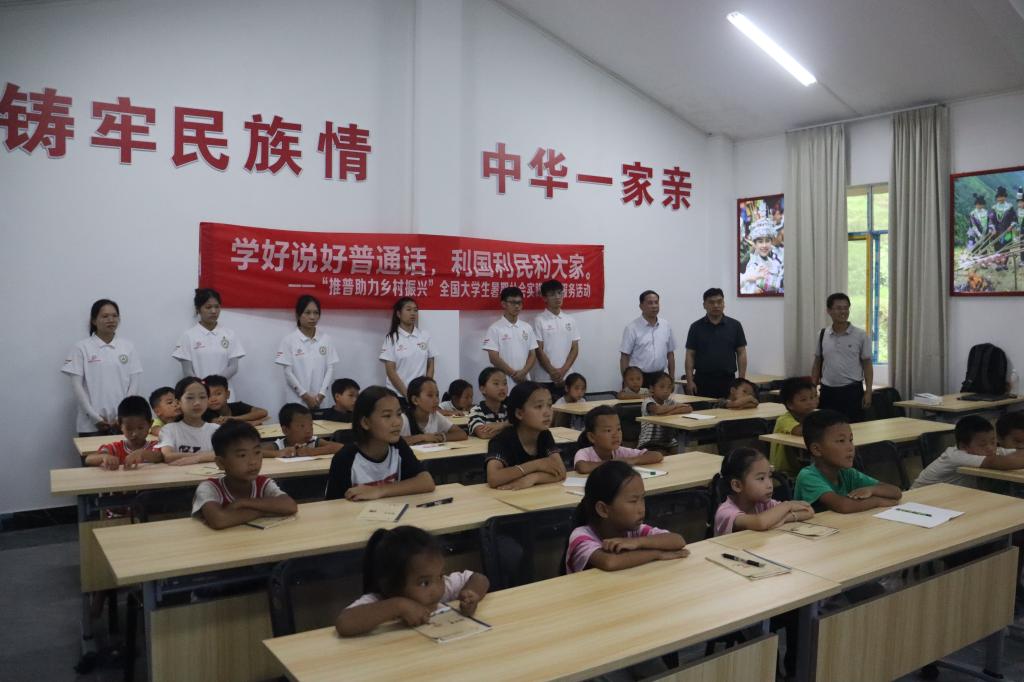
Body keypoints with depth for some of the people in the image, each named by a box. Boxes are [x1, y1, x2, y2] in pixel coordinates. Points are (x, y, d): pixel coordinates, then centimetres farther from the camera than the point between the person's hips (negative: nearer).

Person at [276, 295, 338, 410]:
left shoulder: (326, 339, 5)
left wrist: (321, 394, -7)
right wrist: (305, 395, -10)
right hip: (296, 400, -2)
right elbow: (288, 372, -5)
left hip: (320, 401, 2)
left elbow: (330, 368, 3)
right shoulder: (289, 340, -3)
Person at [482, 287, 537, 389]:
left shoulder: (527, 328, 10)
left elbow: (532, 355, 9)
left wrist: (523, 372, -9)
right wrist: (514, 374, -12)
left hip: (525, 380, 4)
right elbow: (494, 358, -9)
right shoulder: (495, 328, -4)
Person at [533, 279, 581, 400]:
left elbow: (575, 349, 7)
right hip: (545, 379, -4)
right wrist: (553, 372, -11)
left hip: (566, 378, 4)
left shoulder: (570, 320, 9)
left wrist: (563, 371, -7)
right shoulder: (539, 320, -3)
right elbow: (539, 351, -6)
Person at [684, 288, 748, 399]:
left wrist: (741, 380, -4)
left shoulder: (734, 325, 4)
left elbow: (741, 353, 4)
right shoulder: (696, 327, 2)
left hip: (727, 380, 1)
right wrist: (690, 381, -8)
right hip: (702, 381, -1)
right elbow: (690, 355, 1)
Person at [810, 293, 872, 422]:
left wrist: (868, 392, -6)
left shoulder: (860, 335, -3)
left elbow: (867, 364, 1)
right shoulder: (822, 335, 4)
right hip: (828, 391, 2)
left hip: (852, 391, -2)